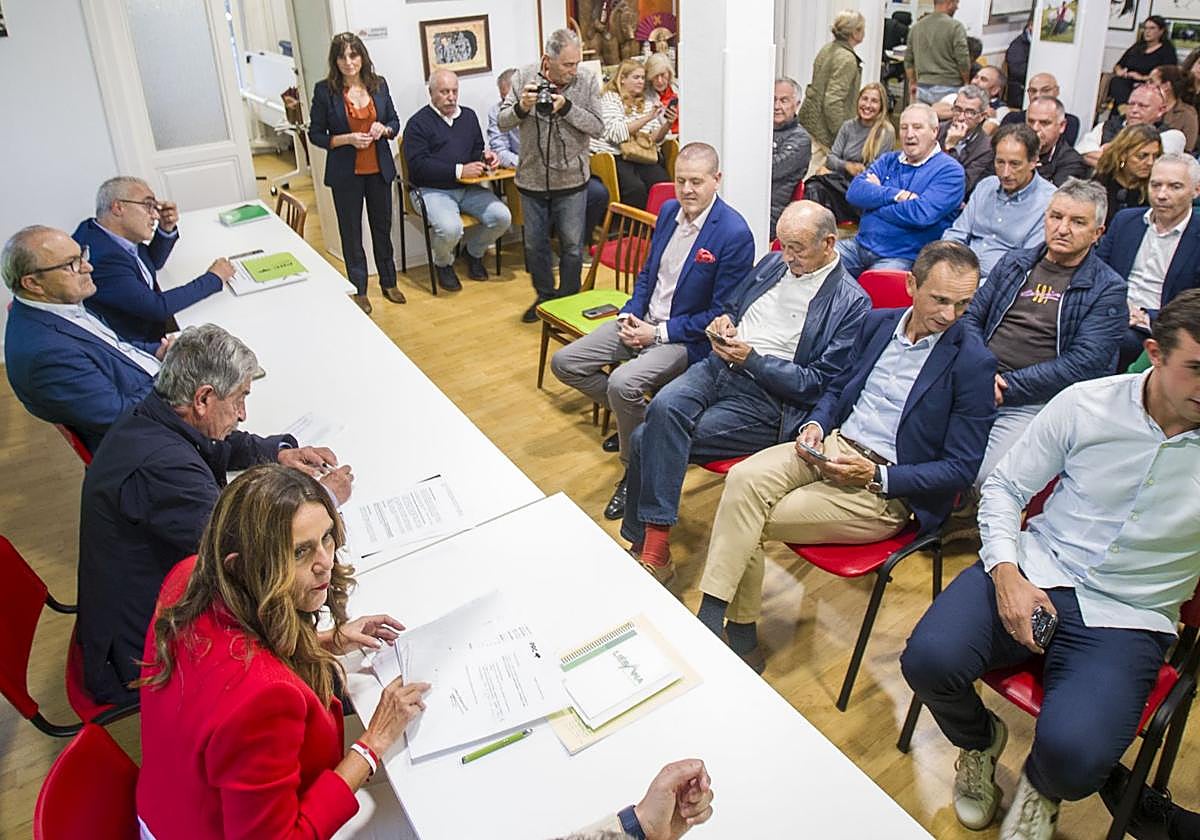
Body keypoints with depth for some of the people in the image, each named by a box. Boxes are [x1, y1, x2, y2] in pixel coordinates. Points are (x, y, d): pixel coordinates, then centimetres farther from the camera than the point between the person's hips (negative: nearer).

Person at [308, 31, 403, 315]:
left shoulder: (378, 84, 0)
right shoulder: (325, 90, -8)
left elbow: (395, 123, 10)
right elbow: (316, 134, -5)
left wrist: (383, 129, -13)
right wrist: (348, 139, -19)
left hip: (379, 169, 3)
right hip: (346, 174, -3)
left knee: (382, 227, 15)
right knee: (351, 232, 7)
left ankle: (388, 282, 31)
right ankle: (358, 290, 21)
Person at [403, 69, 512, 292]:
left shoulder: (468, 115, 16)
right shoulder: (418, 123, -4)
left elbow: (477, 150, 24)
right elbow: (418, 166, -14)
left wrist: (486, 156, -3)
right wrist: (459, 171, -21)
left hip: (469, 188, 6)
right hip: (434, 189, -5)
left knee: (502, 217, -17)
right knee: (450, 229, -33)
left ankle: (474, 252, 14)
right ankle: (443, 264, 3)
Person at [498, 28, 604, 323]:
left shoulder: (586, 81, -7)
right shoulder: (525, 76, -5)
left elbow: (597, 127, -11)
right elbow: (503, 122, -5)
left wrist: (566, 107, -24)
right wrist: (521, 107, -25)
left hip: (571, 180, -1)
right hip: (532, 180, 2)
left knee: (572, 245, 6)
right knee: (535, 244, 13)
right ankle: (544, 296, 33)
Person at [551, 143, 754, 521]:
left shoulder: (735, 235, -18)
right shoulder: (669, 210, 5)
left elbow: (722, 313, -16)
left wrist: (659, 334, -17)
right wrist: (630, 312, -2)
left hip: (686, 338, -8)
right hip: (642, 321, 8)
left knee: (623, 383, -32)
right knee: (564, 363, 0)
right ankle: (634, 419, 16)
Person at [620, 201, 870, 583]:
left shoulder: (852, 303, -5)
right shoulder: (774, 262, 15)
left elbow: (818, 384, -9)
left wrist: (751, 358, -13)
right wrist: (722, 322, 3)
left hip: (766, 401, -6)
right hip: (719, 368, 6)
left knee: (648, 439, -22)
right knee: (663, 407, -27)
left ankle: (649, 547, -9)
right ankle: (653, 547, -20)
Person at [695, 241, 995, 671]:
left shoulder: (973, 362, -9)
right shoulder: (877, 323, 9)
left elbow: (961, 469, -9)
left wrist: (876, 476, -18)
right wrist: (816, 424, 0)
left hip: (888, 488, -5)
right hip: (832, 445, 6)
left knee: (751, 522, -19)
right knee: (744, 478, -24)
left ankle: (740, 635, -4)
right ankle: (708, 623, -21)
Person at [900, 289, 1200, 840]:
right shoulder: (1087, 404, -2)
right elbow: (1003, 488, 5)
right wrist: (1006, 573, -11)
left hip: (1128, 618, -1)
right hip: (1036, 573, 1)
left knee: (1071, 755, -29)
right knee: (929, 659, -26)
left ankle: (1040, 791, 14)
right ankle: (979, 742, 13)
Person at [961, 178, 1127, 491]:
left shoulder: (1108, 289, 4)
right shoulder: (1013, 263, 17)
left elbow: (1085, 363, -7)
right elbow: (972, 318, 15)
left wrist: (1008, 386, -12)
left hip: (1036, 403, -4)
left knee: (986, 477, -28)